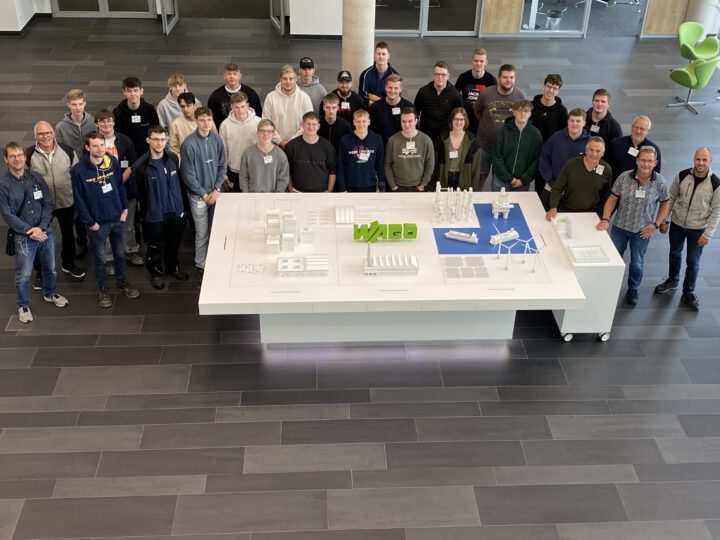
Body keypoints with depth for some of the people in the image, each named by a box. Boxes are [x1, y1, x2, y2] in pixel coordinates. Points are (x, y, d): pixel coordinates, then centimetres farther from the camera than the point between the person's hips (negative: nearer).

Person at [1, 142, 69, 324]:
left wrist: (41, 228, -14)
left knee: (50, 268, 20)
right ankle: (23, 306, 26)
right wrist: (30, 232, -16)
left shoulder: (36, 177, -2)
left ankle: (49, 293, 45)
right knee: (23, 275, 5)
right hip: (23, 237, -3)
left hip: (46, 232, 4)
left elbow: (48, 203, -1)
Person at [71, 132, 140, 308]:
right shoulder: (79, 170, -19)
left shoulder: (113, 162, -7)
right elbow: (78, 199, -13)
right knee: (100, 258, 13)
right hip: (97, 223, -3)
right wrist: (90, 222, -12)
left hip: (117, 218, 4)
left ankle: (122, 281, 41)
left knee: (120, 253, 20)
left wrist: (125, 208, 2)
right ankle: (102, 288, 32)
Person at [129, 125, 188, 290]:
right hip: (154, 214, -4)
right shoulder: (141, 165, -21)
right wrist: (149, 208, 5)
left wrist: (178, 205, 13)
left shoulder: (173, 158, -8)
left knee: (174, 243, 21)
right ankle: (156, 272, 36)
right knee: (156, 246, 12)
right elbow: (136, 190, -6)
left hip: (175, 210, 4)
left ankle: (172, 267, 46)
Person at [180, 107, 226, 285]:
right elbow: (188, 174, -13)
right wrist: (204, 194, -10)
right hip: (198, 195, -4)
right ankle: (201, 267, 16)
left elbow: (222, 166, 4)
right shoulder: (189, 144, -17)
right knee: (202, 234, 2)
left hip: (215, 192, 4)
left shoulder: (217, 140, -3)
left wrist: (216, 190, -6)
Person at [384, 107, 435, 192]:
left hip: (418, 187, 0)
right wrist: (393, 185, -4)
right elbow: (387, 165, -1)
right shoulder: (393, 140, -7)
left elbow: (430, 165, 1)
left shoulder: (426, 140, -6)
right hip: (398, 187, 0)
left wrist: (423, 185, -3)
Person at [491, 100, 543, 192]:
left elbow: (536, 160, -1)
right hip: (501, 179, -1)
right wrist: (508, 178, -9)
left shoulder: (535, 134, -1)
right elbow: (497, 157, -4)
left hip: (523, 183, 1)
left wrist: (523, 179, -9)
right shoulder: (504, 132, -4)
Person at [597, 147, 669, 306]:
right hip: (620, 227, 1)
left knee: (637, 263, 14)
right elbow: (612, 198, -7)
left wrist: (656, 224, -7)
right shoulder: (624, 177, -14)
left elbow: (665, 203, 1)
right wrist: (605, 219, -18)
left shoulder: (660, 182, -13)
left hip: (642, 231, 0)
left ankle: (633, 289, 39)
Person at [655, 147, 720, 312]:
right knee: (674, 253, 22)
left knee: (693, 262, 6)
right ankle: (672, 281, 46)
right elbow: (671, 198, -1)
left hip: (697, 230, -2)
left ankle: (688, 293, 25)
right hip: (677, 224, 2)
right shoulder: (682, 176, -13)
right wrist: (664, 220, 0)